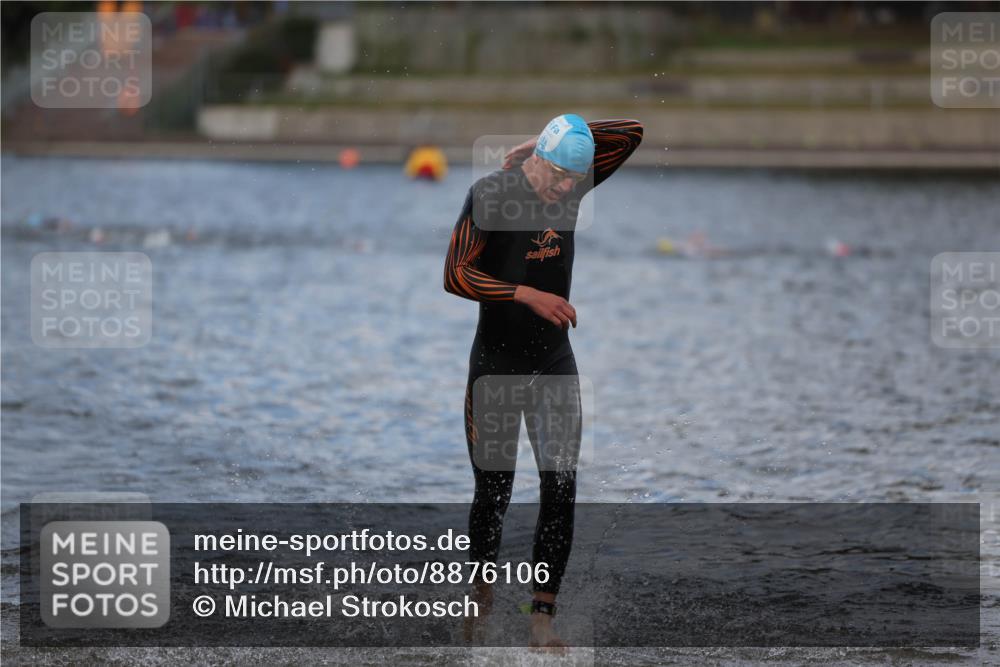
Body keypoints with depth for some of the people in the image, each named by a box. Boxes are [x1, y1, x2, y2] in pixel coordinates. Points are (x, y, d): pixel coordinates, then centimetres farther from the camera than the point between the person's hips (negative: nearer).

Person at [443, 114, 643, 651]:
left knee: (561, 489, -7)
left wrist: (559, 138, -4)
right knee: (494, 491, 3)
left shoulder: (575, 183, 1)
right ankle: (481, 598, 26)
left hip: (555, 363, 4)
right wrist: (529, 295, -27)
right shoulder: (489, 193, -13)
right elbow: (455, 275, -19)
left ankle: (543, 618, -5)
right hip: (496, 362, -4)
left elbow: (632, 133, 5)